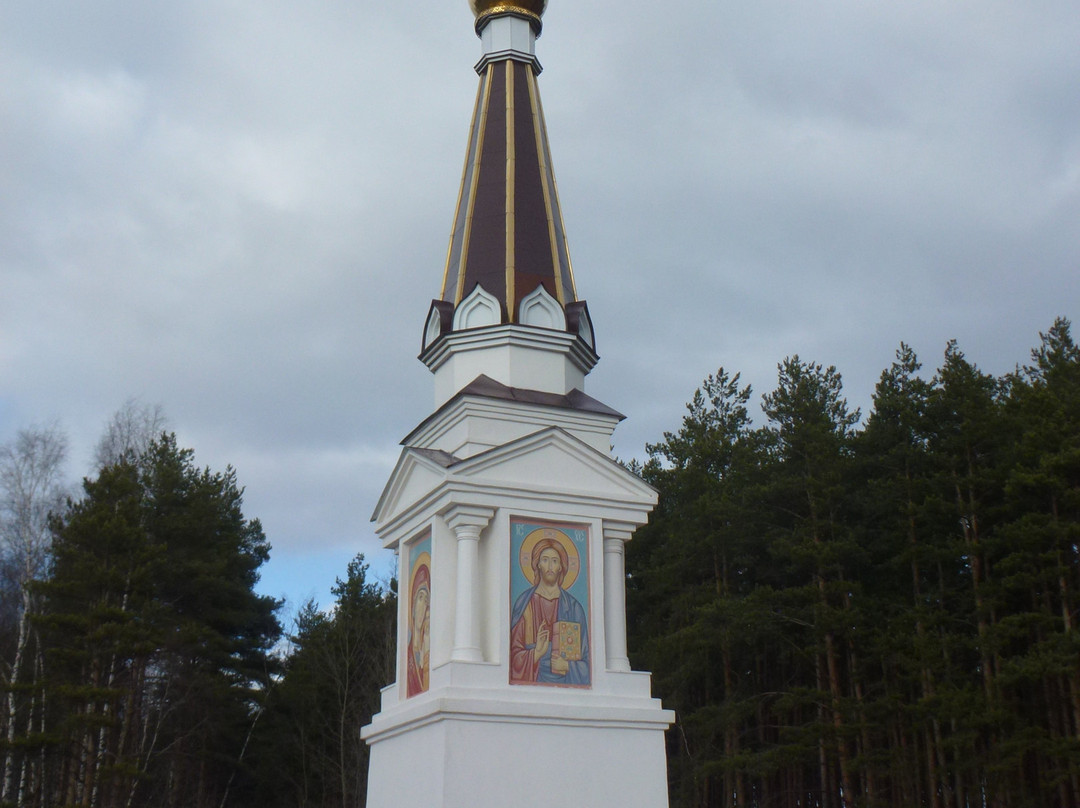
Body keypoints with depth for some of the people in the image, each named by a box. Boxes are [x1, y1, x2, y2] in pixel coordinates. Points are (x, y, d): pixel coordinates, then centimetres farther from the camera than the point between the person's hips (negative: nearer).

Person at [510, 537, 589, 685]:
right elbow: (514, 653, 4)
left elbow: (585, 660, 10)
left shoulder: (573, 607, 9)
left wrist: (567, 667, -7)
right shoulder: (524, 602, 6)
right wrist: (535, 654, -13)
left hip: (565, 683, 1)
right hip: (532, 683, -1)